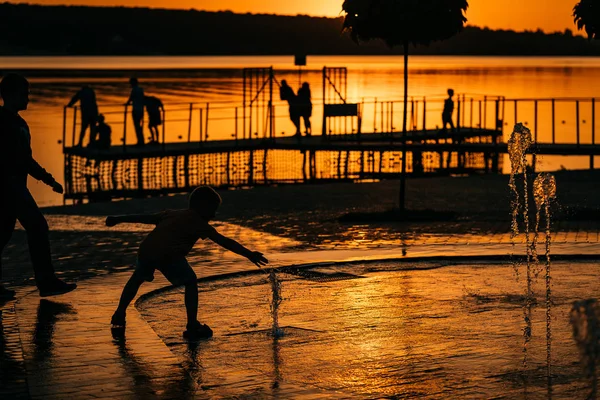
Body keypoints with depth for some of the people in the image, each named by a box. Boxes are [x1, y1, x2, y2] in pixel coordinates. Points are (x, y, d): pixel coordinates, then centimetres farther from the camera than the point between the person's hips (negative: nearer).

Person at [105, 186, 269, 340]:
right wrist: (249, 254, 11)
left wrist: (118, 219, 44)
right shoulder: (199, 223, 15)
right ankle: (192, 326, 8)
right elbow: (224, 242, 11)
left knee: (137, 279, 30)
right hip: (169, 255, -6)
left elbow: (145, 217, 35)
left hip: (146, 249, 6)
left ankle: (119, 317, 35)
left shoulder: (172, 214, 30)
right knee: (190, 282, 13)